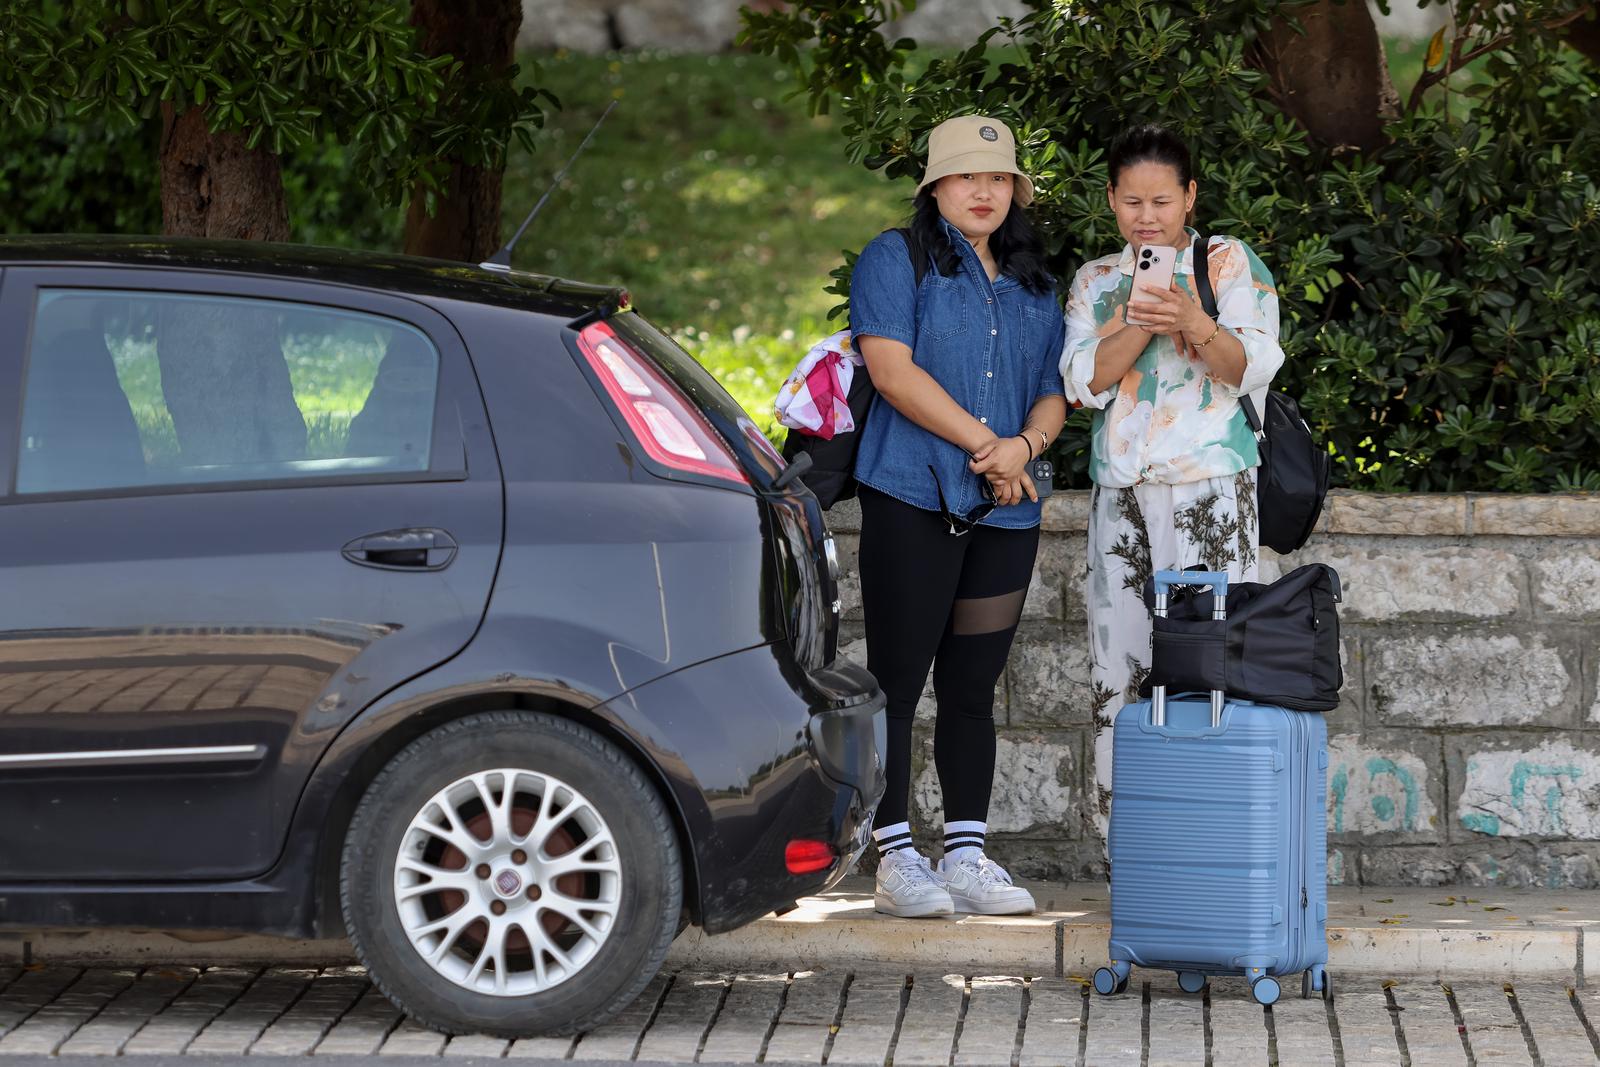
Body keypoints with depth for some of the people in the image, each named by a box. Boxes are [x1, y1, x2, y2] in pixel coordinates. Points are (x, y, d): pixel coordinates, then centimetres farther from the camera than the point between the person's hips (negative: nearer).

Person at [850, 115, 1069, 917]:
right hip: (912, 498, -5)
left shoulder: (1032, 285, 19)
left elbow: (1052, 393, 18)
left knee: (974, 686, 8)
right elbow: (891, 369, -11)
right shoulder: (896, 261, 1)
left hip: (1004, 511, 6)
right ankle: (895, 858, -3)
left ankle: (966, 855, 12)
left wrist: (1025, 445, -6)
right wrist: (983, 445, -14)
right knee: (898, 678, -5)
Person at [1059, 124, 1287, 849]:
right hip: (1121, 489, 3)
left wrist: (1196, 323, -23)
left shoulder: (1230, 262, 6)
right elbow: (1085, 380, 4)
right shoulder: (1096, 280, 16)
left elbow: (1253, 367, -4)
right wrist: (1143, 322, -12)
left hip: (1211, 485, -3)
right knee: (1121, 658, -2)